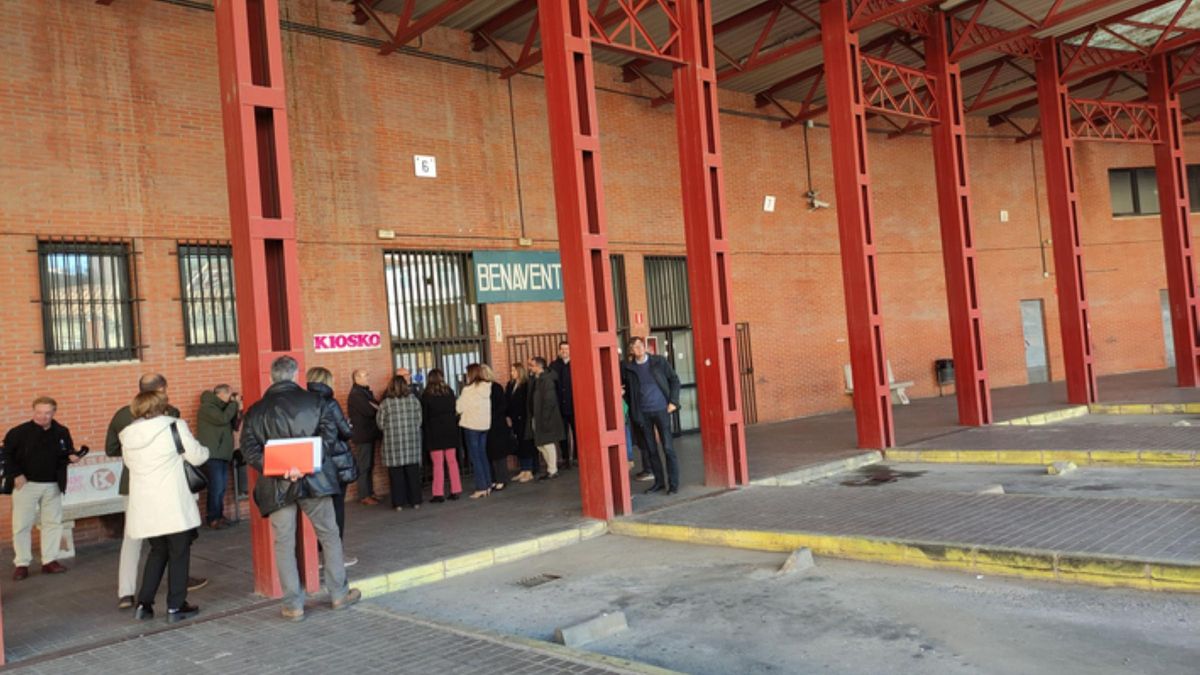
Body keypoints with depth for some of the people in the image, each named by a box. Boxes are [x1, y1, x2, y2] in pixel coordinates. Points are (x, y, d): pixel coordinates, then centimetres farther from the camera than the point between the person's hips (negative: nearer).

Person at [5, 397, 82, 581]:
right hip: (26, 484, -3)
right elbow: (6, 454, -7)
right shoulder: (20, 432, -12)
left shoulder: (62, 432, -2)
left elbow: (66, 453, 10)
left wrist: (71, 457, -12)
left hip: (52, 485, 3)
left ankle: (50, 560, 19)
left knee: (53, 523, 8)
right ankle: (21, 564, 13)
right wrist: (16, 474, -13)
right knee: (22, 524, 2)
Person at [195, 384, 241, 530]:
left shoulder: (222, 407, 21)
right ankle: (212, 519, -8)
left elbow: (234, 426, 18)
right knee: (216, 488, -12)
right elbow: (223, 419, -22)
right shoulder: (207, 407, -7)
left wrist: (239, 410, 5)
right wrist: (234, 403, -10)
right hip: (212, 456, -9)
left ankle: (219, 516, 12)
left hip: (224, 455, 9)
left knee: (221, 488, 8)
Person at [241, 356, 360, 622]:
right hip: (313, 480, -1)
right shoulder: (313, 401, 0)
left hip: (277, 485, 1)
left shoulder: (256, 410, 4)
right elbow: (329, 434, -10)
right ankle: (339, 593, 19)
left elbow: (249, 448, -6)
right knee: (329, 536, 13)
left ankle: (293, 605, 10)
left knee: (284, 545, 8)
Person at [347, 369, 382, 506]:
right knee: (363, 466, -4)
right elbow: (369, 411, -22)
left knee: (369, 465, 12)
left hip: (369, 434, 9)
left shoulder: (365, 392, 16)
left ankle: (370, 493, 18)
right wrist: (378, 409, -3)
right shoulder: (356, 394, -15)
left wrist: (375, 407, -10)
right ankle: (364, 496, 1)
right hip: (362, 435, -9)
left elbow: (375, 408, 12)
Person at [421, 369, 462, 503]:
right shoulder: (450, 392, 3)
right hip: (450, 431, 3)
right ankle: (455, 491, 10)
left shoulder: (426, 396, -6)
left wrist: (425, 431, 9)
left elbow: (424, 417, -2)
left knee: (438, 464, -2)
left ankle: (438, 494, -2)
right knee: (452, 461, 8)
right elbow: (455, 411, 6)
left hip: (434, 433, -3)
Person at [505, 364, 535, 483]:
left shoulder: (526, 385, -10)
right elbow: (506, 402, 9)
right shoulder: (510, 385, 11)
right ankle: (523, 471, 16)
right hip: (514, 421, 7)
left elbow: (527, 403, -13)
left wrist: (522, 417, -14)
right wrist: (508, 417, 1)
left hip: (523, 420, -7)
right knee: (519, 445, 9)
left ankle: (529, 472, 5)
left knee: (526, 445, -2)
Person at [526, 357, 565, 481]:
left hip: (546, 418, -9)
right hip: (535, 417, 9)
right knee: (540, 444, 14)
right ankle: (551, 468, 25)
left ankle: (553, 471, 11)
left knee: (548, 443, 0)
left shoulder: (547, 380, -15)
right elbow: (531, 399, 13)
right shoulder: (533, 379, 10)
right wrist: (531, 417, 7)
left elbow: (550, 401, -18)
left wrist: (544, 417, -20)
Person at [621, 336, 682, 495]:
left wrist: (673, 401, -5)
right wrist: (631, 408, -6)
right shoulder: (627, 367, 1)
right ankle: (659, 481, 21)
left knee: (668, 448, -1)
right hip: (642, 413, 2)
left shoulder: (659, 361, -1)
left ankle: (673, 483, 7)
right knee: (651, 449, 9)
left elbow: (674, 380, 3)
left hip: (661, 410, -2)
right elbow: (624, 387, 8)